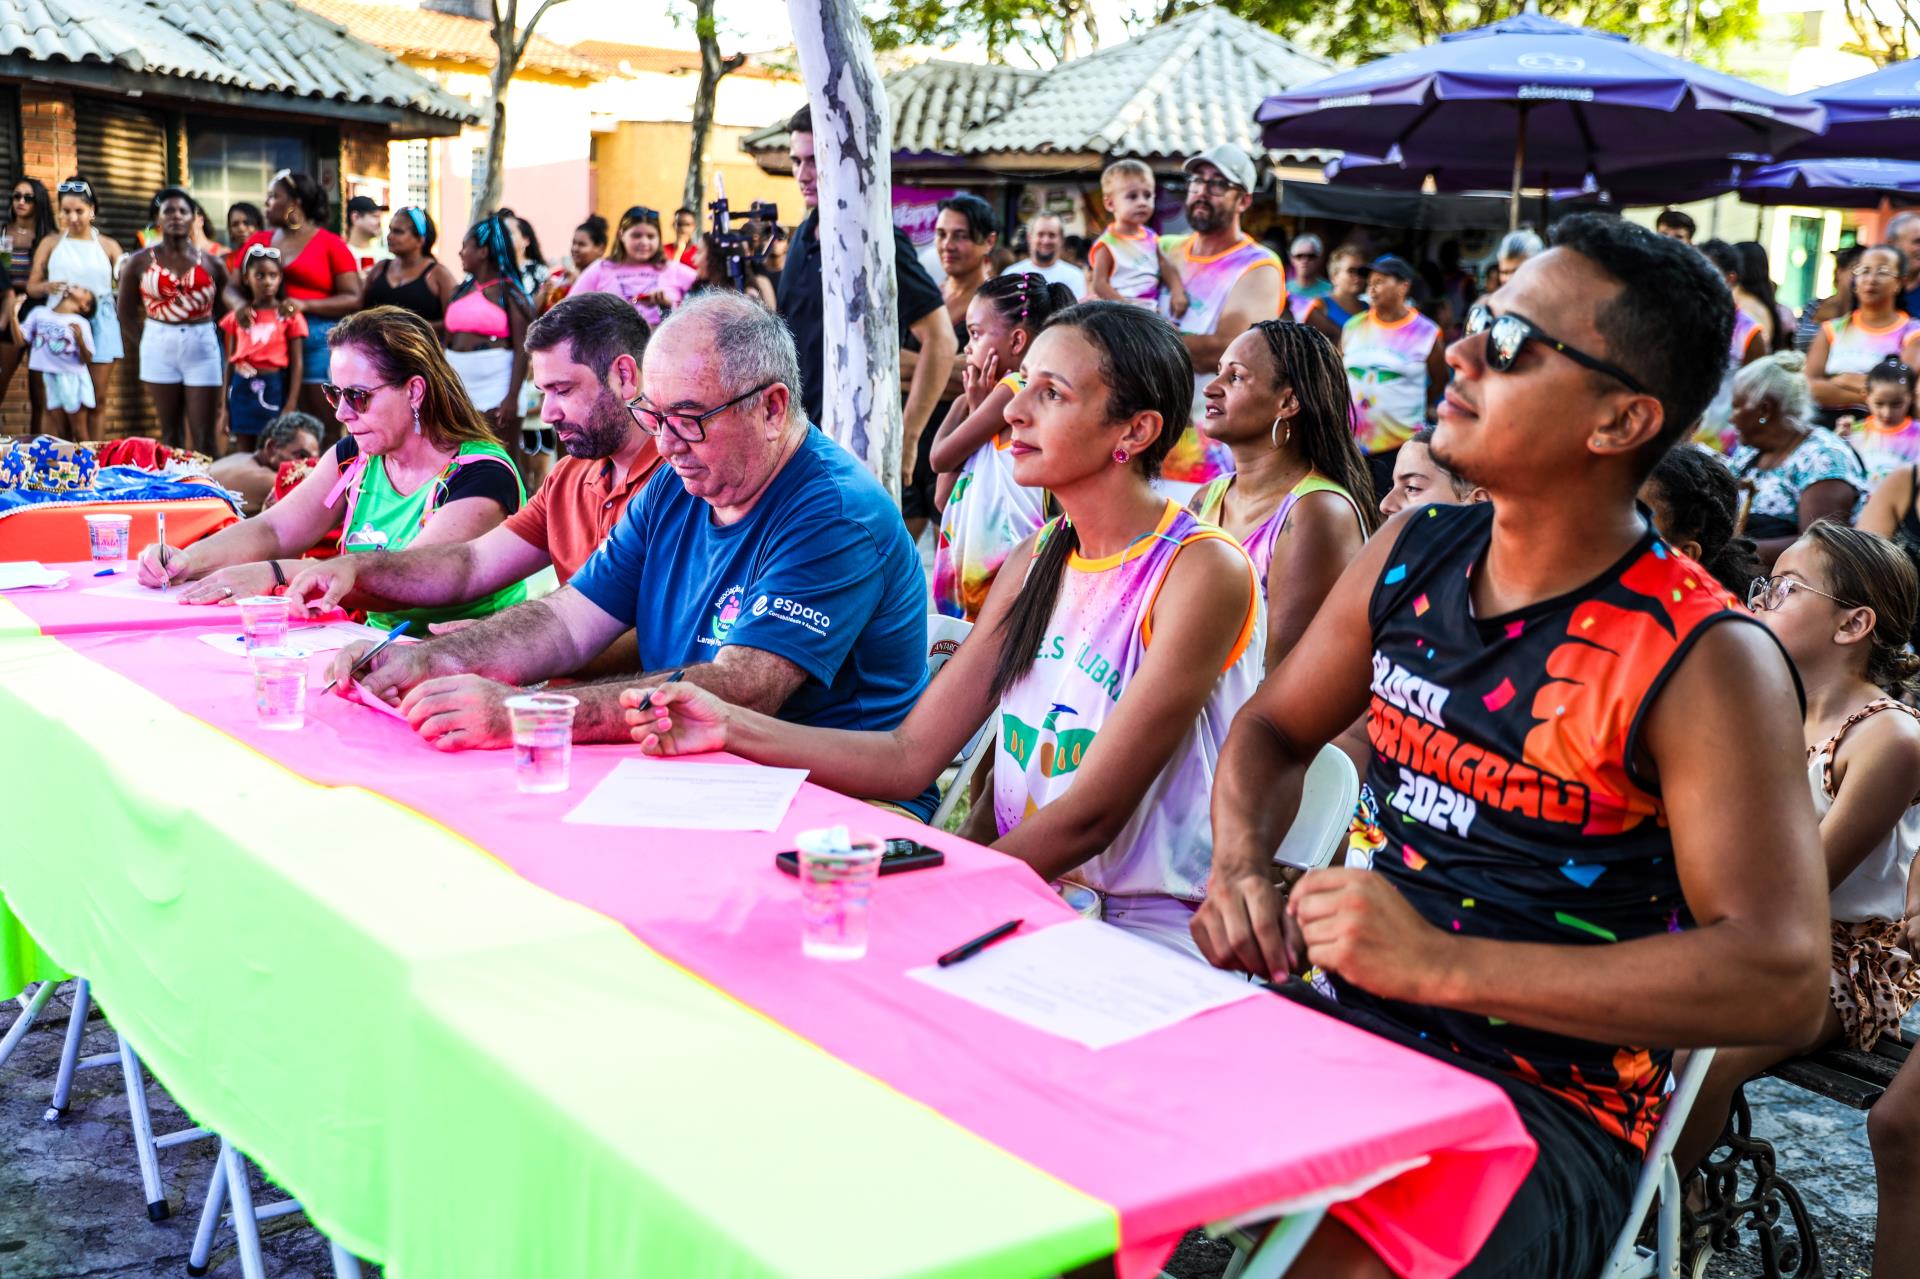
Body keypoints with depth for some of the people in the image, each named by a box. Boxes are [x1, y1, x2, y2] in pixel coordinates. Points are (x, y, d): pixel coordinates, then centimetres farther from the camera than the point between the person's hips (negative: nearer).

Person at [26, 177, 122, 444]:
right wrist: (46, 287, -17)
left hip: (100, 324, 0)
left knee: (97, 399, 4)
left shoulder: (108, 246, 8)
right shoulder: (50, 244, 8)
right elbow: (31, 286, 6)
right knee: (74, 401, -3)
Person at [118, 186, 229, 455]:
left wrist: (225, 360, -2)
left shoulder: (212, 264, 3)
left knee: (205, 438, -1)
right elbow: (127, 314, 7)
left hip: (202, 346, -1)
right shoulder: (140, 262, 3)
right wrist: (147, 347, 0)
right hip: (159, 347, 1)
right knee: (171, 434, 9)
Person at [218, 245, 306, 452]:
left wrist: (291, 405, -10)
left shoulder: (290, 316, -1)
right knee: (243, 455, 9)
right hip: (242, 388, 3)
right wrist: (224, 407, 8)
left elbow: (297, 364, -3)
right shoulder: (237, 316, 7)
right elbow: (230, 362, 11)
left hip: (274, 388, -3)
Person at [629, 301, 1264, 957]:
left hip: (1156, 943, -6)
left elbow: (1091, 817, -18)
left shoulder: (1202, 571, -14)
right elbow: (908, 757, 3)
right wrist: (732, 726, -7)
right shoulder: (1036, 560, 9)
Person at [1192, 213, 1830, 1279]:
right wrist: (1239, 869, -6)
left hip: (1552, 1099, -5)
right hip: (1351, 1023, 6)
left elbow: (1783, 980, -22)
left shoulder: (1704, 663, -15)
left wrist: (1443, 964, -26)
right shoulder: (1410, 554, 4)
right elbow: (1274, 730, 18)